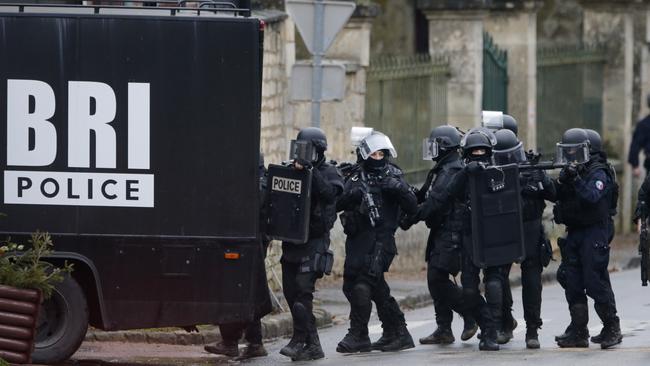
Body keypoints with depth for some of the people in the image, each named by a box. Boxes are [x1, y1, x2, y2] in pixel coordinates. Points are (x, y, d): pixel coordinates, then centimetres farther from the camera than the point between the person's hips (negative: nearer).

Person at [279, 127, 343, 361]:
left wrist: (310, 172, -25)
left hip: (314, 239, -7)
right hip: (291, 240, 7)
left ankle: (299, 341, -16)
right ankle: (312, 344, 11)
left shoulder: (328, 173, 0)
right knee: (290, 291, 5)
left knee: (303, 289, -16)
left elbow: (329, 192, -20)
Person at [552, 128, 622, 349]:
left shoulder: (598, 174, -9)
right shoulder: (570, 171, 13)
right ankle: (578, 332, 9)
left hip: (595, 233, -8)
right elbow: (558, 196, 6)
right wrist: (562, 182, -12)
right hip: (574, 233, 8)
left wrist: (576, 180, -29)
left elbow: (592, 197, -23)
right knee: (572, 283, 5)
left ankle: (612, 329, 0)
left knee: (596, 282, -9)